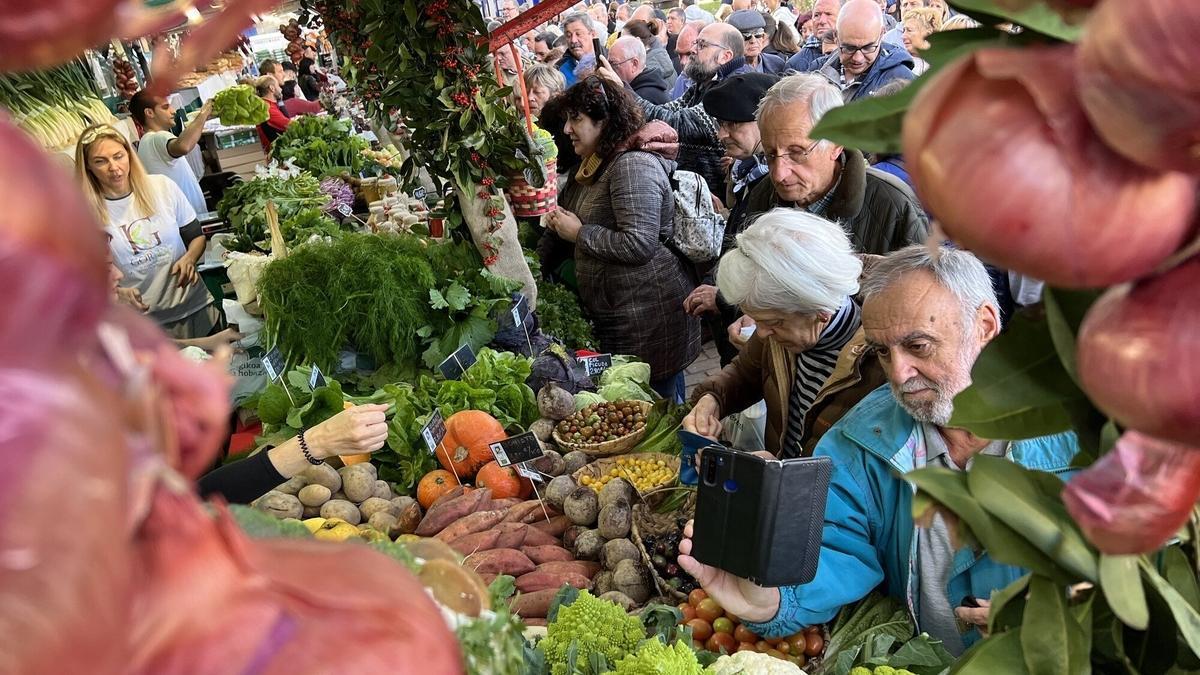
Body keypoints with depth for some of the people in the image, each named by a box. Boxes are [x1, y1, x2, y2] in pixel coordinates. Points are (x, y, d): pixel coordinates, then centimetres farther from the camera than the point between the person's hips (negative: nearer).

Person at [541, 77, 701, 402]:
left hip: (650, 319, -10)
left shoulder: (634, 164, -18)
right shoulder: (595, 163, 14)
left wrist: (580, 233, -16)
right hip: (611, 316, 10)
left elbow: (639, 244, -26)